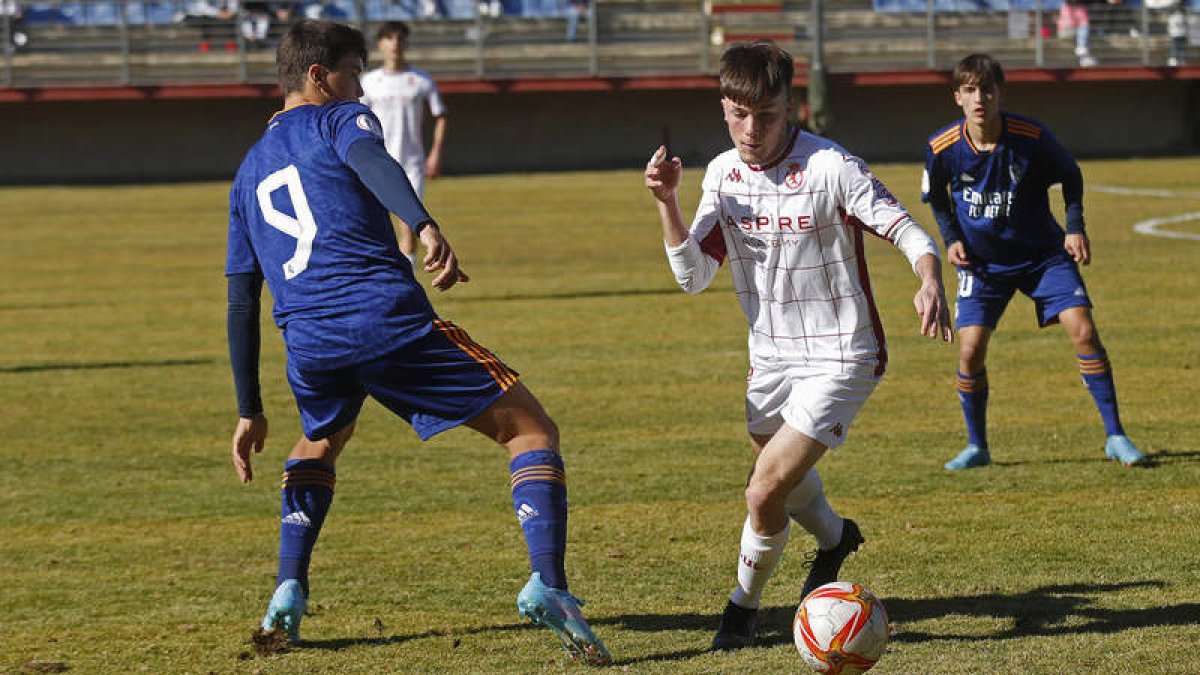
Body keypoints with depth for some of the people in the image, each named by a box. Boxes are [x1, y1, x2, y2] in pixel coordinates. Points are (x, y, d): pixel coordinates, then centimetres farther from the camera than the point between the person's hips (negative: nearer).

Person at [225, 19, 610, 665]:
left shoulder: (248, 174, 27)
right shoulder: (339, 120, 11)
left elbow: (242, 304, 25)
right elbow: (370, 160, -16)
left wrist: (250, 412, 28)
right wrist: (425, 226, -33)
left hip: (308, 343, 6)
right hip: (389, 316, -6)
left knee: (319, 441, 39)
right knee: (530, 428, 2)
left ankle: (287, 598, 24)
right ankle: (546, 584, -19)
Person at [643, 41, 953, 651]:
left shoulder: (829, 167, -20)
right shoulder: (723, 174, -1)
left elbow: (910, 235, -19)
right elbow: (693, 275, -1)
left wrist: (930, 283, -39)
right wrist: (666, 203, -14)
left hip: (839, 357, -6)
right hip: (771, 354, 7)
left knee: (766, 493, -14)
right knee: (782, 476, 23)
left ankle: (744, 604, 12)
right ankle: (835, 537, 56)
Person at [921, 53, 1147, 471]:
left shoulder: (1032, 138, -18)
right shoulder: (943, 147, -15)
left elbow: (1070, 176, 1)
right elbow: (936, 197, 8)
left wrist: (1075, 228, -8)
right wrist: (951, 239, -5)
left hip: (1043, 254, -1)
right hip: (982, 262, 1)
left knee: (1083, 330, -14)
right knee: (970, 348, -11)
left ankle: (1115, 436, -4)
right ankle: (976, 447, 10)